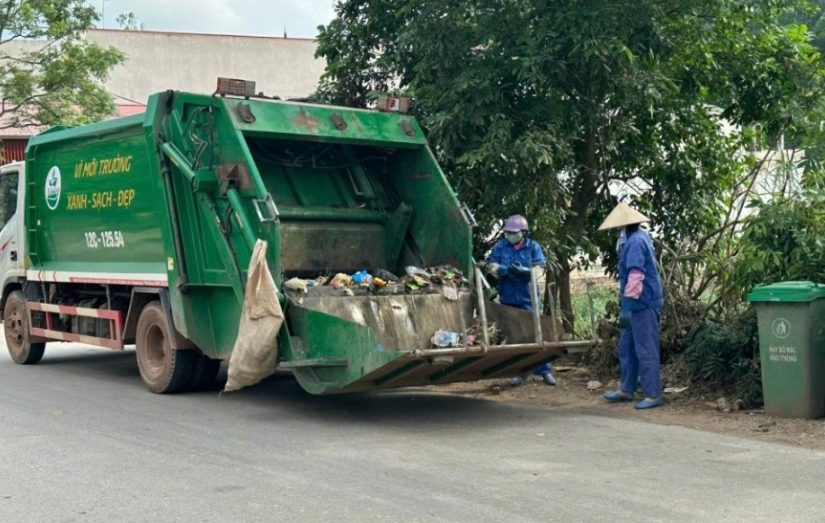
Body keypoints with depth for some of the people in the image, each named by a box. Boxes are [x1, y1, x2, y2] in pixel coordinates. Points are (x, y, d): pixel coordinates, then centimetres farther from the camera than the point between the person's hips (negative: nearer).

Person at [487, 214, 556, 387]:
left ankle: (545, 370, 8)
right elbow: (491, 266, -2)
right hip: (508, 297, 2)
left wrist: (524, 271, -25)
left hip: (528, 297, -2)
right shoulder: (500, 246, 6)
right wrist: (507, 270, -21)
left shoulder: (533, 247, 1)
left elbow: (540, 268, -8)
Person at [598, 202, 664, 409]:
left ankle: (653, 395, 1)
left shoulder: (635, 242, -17)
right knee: (627, 347, 16)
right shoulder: (639, 238, 15)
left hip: (643, 305, -10)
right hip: (640, 304, 10)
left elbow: (636, 276, -26)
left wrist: (627, 305, -28)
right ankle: (627, 389, 25)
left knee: (646, 350, -5)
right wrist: (627, 303, 24)